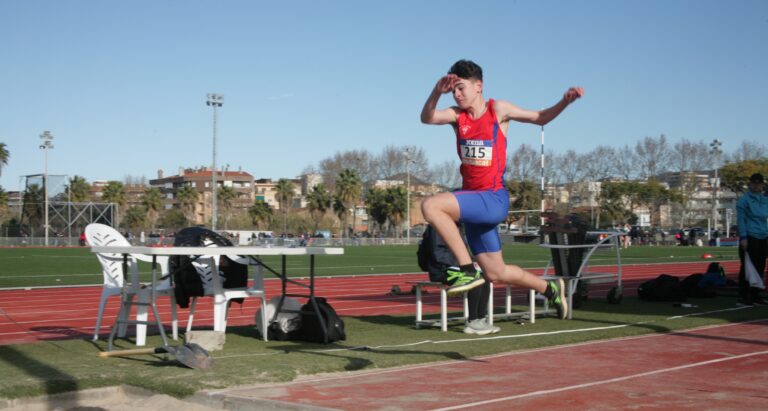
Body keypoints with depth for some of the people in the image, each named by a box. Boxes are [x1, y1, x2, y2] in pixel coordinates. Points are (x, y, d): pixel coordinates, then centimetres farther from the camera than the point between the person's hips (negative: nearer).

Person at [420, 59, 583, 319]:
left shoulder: (498, 110, -4)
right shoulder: (457, 115, 5)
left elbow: (540, 118, 6)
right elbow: (427, 118, -13)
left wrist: (565, 101, -12)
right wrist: (437, 92, -31)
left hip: (493, 200, -6)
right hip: (472, 202, 6)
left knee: (431, 206, -27)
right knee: (496, 274, 14)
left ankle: (468, 269, -20)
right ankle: (551, 289, 37)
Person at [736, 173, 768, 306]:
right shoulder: (745, 199, -4)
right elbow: (740, 219, -8)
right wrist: (743, 237, -15)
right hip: (749, 238, -6)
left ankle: (755, 296, 17)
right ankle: (742, 297, 1)